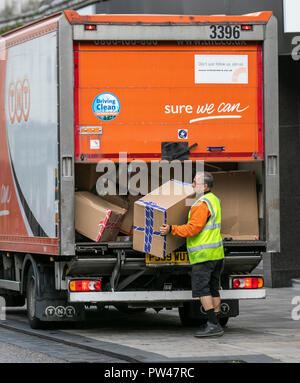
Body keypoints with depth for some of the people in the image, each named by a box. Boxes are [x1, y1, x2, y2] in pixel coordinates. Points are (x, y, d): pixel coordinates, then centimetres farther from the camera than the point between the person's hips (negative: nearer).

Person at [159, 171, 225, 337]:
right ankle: (215, 324, 9)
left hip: (204, 254, -10)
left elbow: (193, 228, -22)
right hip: (216, 253, 10)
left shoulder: (202, 204, -16)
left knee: (201, 288, -10)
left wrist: (171, 229, -20)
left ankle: (213, 324, -16)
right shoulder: (214, 200, 16)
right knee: (213, 288, 10)